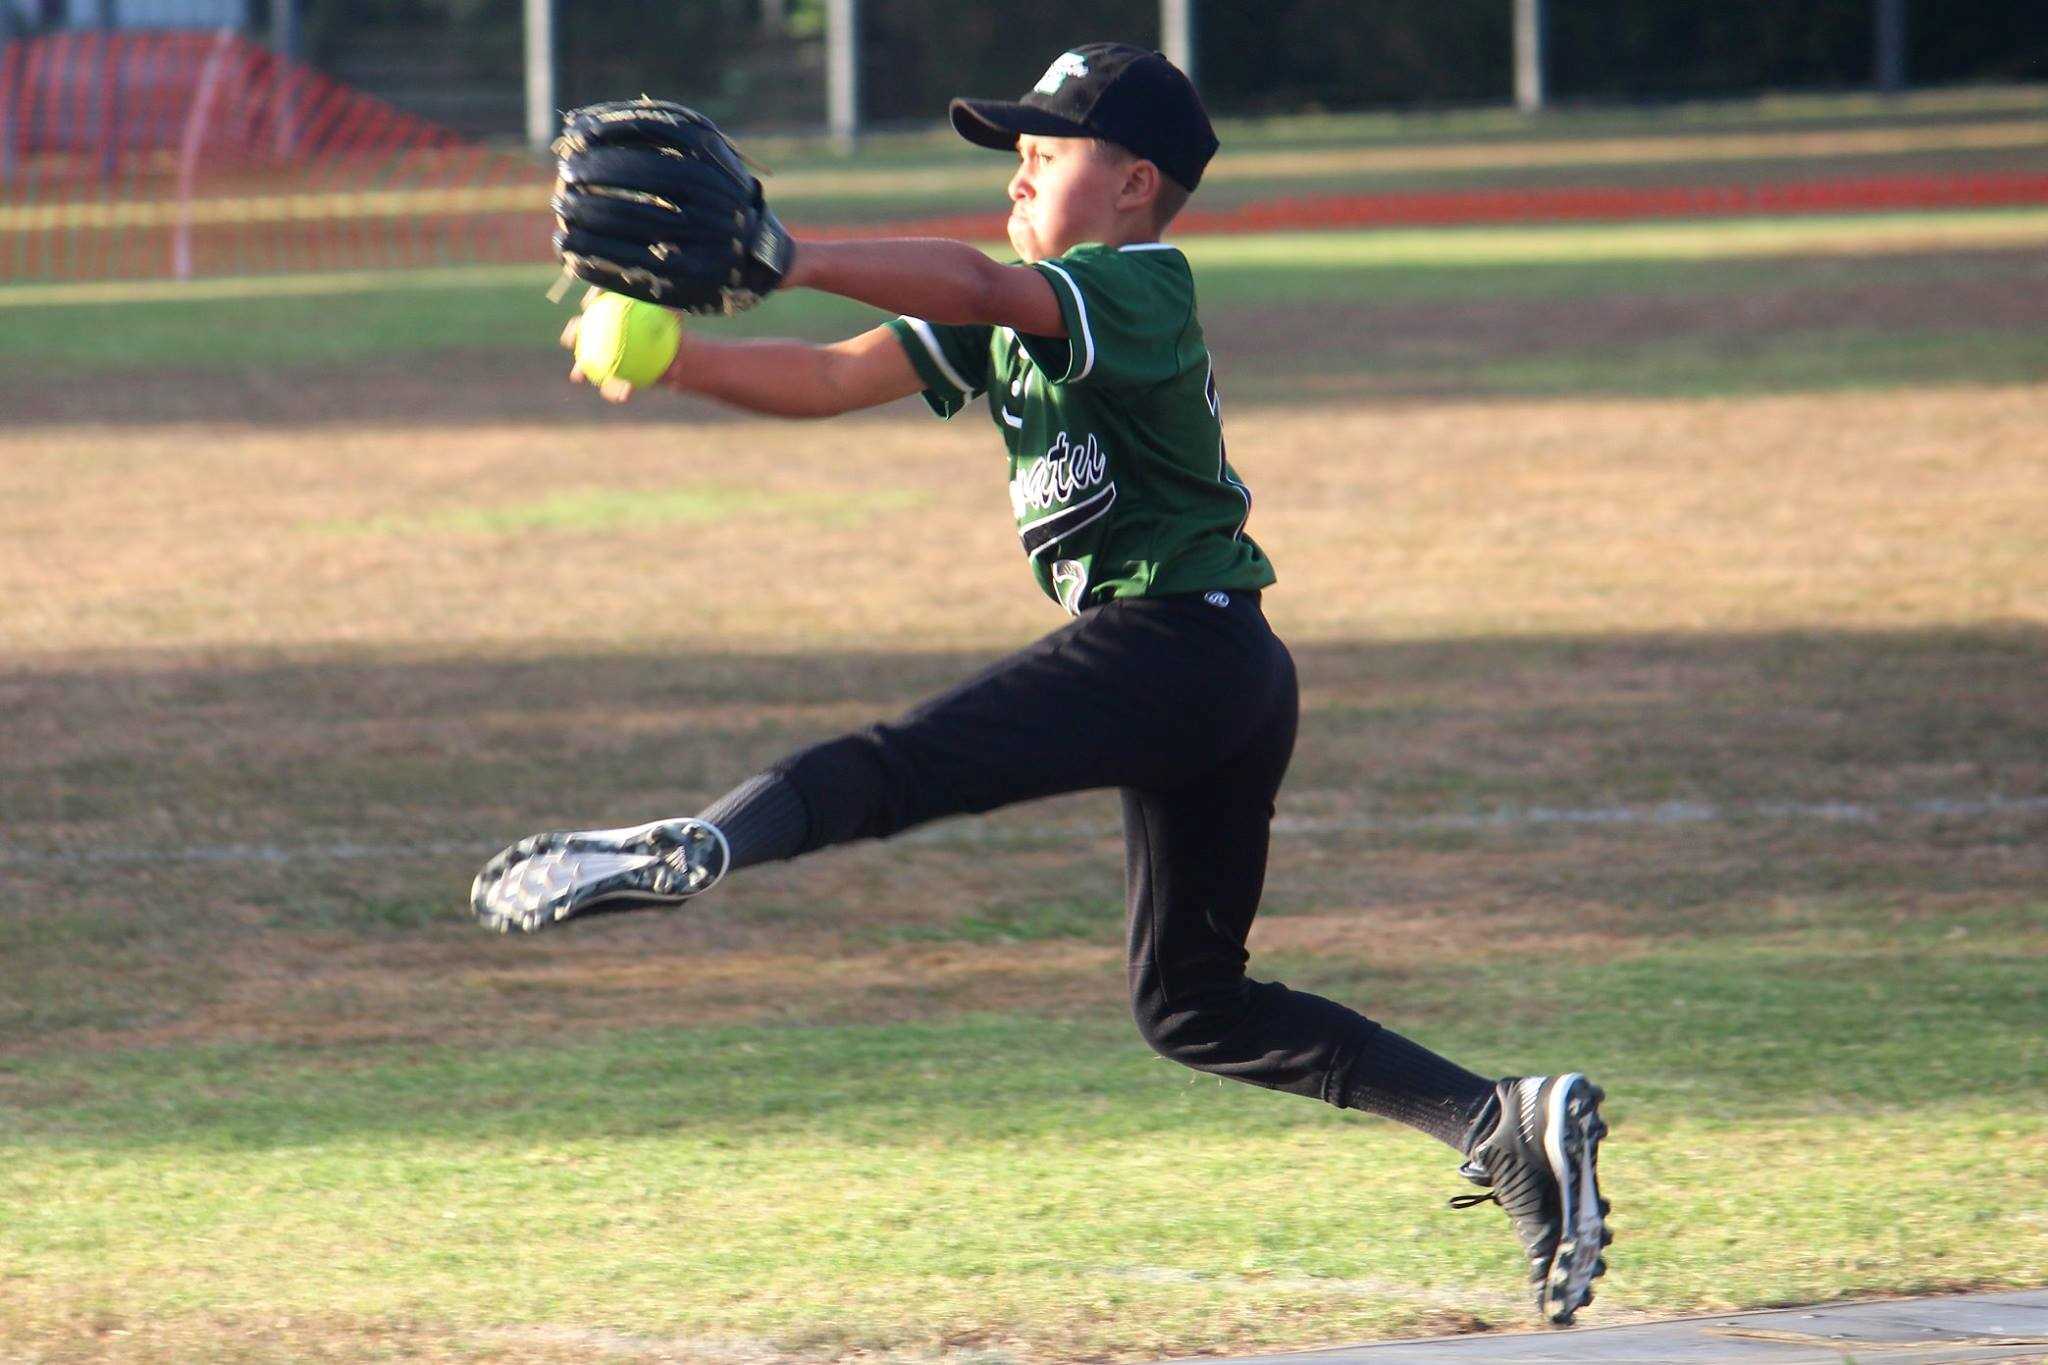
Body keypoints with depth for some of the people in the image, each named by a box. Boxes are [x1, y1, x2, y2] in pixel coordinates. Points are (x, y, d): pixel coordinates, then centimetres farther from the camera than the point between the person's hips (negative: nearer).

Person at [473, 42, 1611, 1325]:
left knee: (901, 764, -24)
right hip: (1231, 687, 10)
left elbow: (977, 287, -27)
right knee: (1194, 1003, 13)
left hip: (1179, 637, -10)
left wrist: (774, 260, -34)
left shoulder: (1144, 287, -8)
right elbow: (836, 378, 10)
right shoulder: (1020, 312, 18)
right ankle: (1504, 1123, 9)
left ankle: (697, 846, -48)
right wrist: (674, 361, -5)